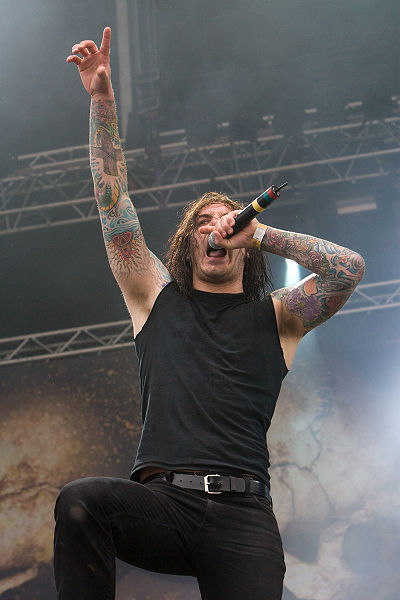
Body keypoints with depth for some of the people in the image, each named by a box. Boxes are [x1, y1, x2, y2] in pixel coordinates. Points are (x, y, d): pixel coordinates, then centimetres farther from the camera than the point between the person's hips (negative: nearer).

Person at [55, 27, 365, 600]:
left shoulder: (275, 316, 20)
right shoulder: (158, 298, 23)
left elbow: (349, 268, 3)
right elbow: (112, 199, 17)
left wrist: (262, 233, 8)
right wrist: (101, 96, 11)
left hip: (242, 513, -1)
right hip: (160, 498, 1)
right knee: (81, 500, -31)